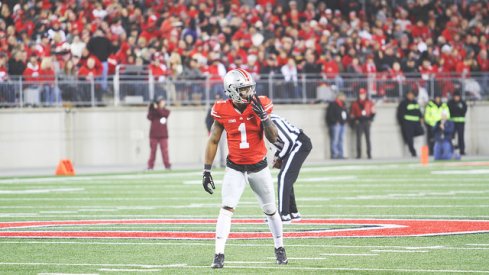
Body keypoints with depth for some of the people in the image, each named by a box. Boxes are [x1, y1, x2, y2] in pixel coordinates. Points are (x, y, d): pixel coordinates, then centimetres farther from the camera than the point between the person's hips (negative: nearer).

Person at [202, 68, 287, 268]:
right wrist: (207, 171, -1)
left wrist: (263, 116, -26)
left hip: (259, 167, 1)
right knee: (227, 209, -16)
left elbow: (273, 138, -12)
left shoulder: (260, 105, -11)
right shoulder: (222, 110, -10)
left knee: (270, 210, 13)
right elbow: (213, 141, 0)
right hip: (235, 167, -1)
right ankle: (219, 255, -17)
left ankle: (279, 248, 33)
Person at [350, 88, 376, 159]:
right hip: (359, 123, 0)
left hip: (367, 122, 0)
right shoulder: (355, 103, 5)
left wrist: (370, 119, 1)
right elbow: (352, 114, 10)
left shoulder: (369, 103, 6)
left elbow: (373, 112, 11)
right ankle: (359, 154, 1)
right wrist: (355, 120, -3)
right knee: (358, 139, -1)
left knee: (368, 138, -1)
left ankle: (369, 154, 0)